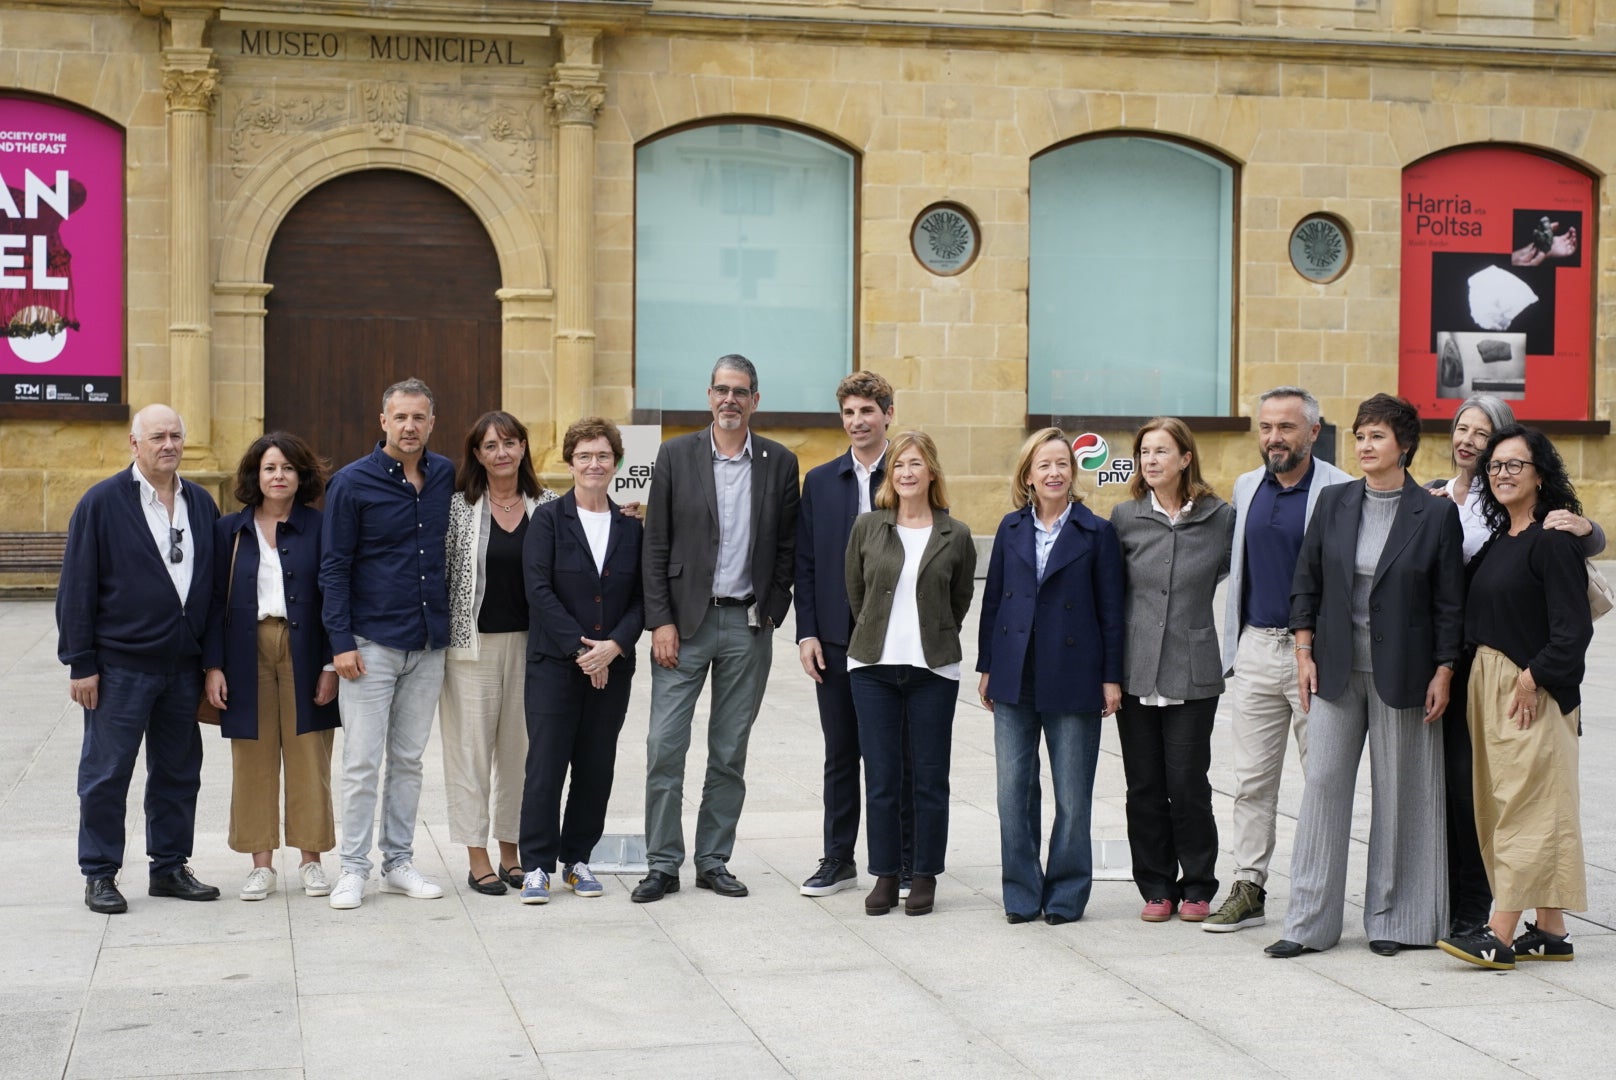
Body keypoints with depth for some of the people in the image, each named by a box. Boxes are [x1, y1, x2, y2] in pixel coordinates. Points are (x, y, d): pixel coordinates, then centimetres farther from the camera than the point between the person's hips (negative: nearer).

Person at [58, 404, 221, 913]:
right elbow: (76, 588, -6)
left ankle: (170, 867, 23)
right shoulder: (101, 503, -5)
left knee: (179, 772, 11)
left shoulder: (201, 504, 9)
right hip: (120, 665, -5)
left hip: (184, 665, 5)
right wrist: (81, 663, -10)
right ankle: (99, 875, 13)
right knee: (106, 775, 3)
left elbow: (213, 581, 13)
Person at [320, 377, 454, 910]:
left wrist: (449, 624, 9)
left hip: (429, 644, 4)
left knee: (409, 759, 11)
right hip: (371, 643, -4)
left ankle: (399, 863, 19)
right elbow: (334, 567, -6)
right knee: (362, 761, -3)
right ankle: (353, 869, 5)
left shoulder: (446, 475, 6)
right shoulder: (352, 482, -6)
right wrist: (341, 641, -12)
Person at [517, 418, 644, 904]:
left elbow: (641, 596, 6)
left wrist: (615, 644, -11)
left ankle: (578, 858, 18)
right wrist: (580, 648, -14)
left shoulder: (630, 527, 9)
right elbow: (538, 589, -8)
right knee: (546, 764, -4)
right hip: (554, 663, -3)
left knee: (596, 767, 7)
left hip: (612, 666, 3)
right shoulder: (548, 519, 0)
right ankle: (537, 864, 3)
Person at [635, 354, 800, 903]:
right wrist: (661, 622, -7)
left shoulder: (780, 463, 5)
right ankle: (663, 864, 5)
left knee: (730, 753, 8)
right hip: (685, 621, -1)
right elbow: (655, 547, 0)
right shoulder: (676, 456, 1)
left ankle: (714, 861, 17)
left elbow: (787, 548, 7)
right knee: (665, 747, -4)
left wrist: (772, 612, -1)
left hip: (749, 625, 1)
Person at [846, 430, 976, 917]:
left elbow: (960, 601, 12)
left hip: (933, 671, -1)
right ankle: (885, 876, 13)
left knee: (930, 779, 4)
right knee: (880, 778, 4)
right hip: (873, 667, 1)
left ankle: (925, 877, 15)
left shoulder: (955, 536, 0)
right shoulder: (867, 527, 2)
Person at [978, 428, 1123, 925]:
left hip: (1072, 677, -3)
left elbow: (1110, 609, -1)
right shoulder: (1012, 529, 7)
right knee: (1014, 787, 4)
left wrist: (1112, 677, -4)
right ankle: (1021, 893, 14)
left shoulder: (1096, 532, -1)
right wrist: (986, 667, 8)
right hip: (1015, 676, 3)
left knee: (1073, 793, 3)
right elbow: (993, 598, 11)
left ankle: (1066, 893, 15)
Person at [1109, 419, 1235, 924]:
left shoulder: (1220, 517, 0)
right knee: (1144, 785, 5)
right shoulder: (1124, 516, 3)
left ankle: (1197, 887, 15)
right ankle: (1156, 888, 16)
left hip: (1193, 672, -2)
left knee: (1188, 783, -1)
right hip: (1136, 670, 2)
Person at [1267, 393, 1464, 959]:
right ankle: (1308, 922, 5)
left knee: (1398, 792, 4)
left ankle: (1391, 918, 16)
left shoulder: (1436, 514, -3)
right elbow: (1306, 581, 8)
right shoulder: (1335, 503, 4)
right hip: (1336, 671, 2)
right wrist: (1304, 653, 2)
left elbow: (1449, 602, -1)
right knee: (1323, 783, 1)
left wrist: (1442, 672, -5)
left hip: (1401, 673, -2)